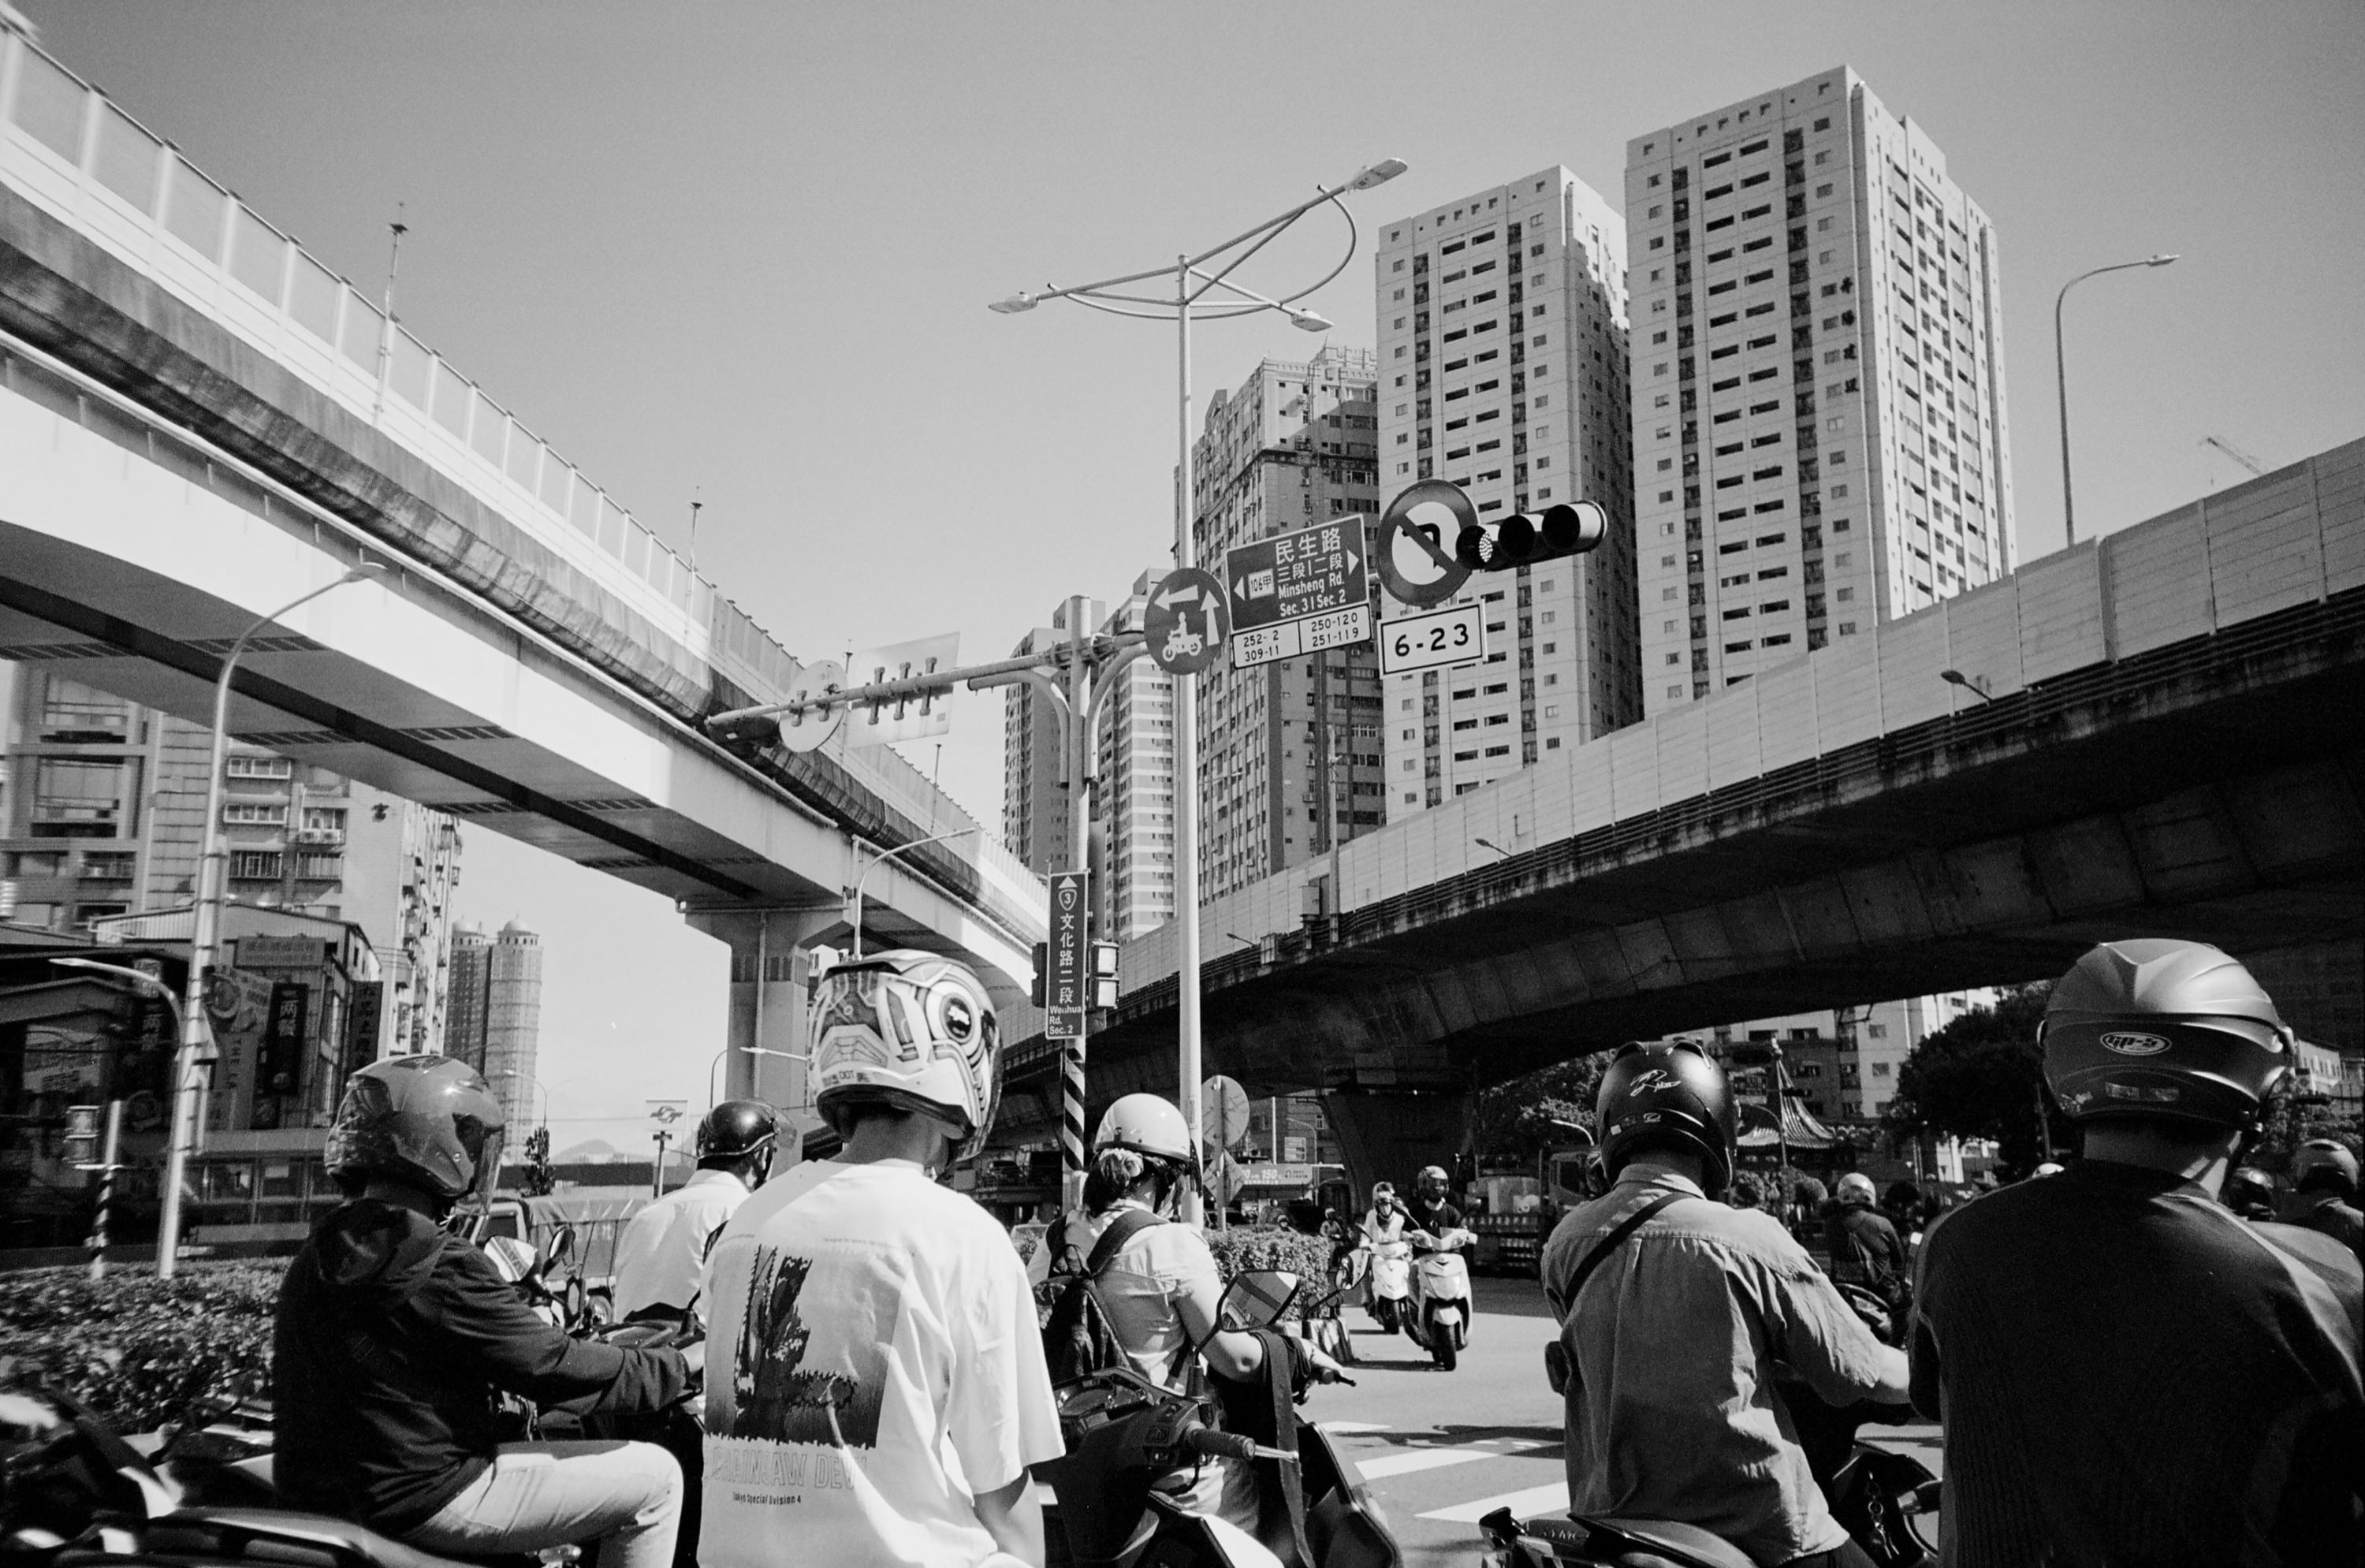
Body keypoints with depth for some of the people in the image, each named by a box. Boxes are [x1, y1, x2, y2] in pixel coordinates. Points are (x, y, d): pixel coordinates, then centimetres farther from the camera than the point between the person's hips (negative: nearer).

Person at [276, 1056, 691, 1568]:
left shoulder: (313, 1261, 5)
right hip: (423, 1498, -9)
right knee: (657, 1476, -3)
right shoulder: (443, 1270, -22)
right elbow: (553, 1366, -18)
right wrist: (682, 1367, -4)